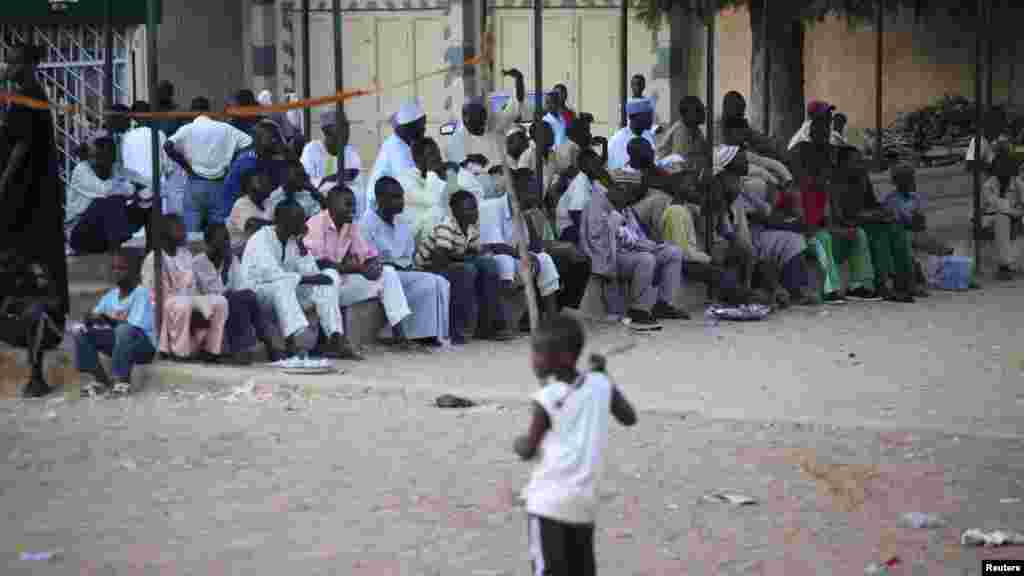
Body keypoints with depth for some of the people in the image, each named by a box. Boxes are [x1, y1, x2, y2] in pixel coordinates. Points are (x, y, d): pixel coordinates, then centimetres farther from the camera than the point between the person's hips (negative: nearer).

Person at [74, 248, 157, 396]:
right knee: (82, 335, -7)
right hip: (119, 344, 7)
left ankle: (122, 380, -25)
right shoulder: (111, 295, 7)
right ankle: (102, 380, -8)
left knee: (124, 330, -37)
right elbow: (90, 318, 2)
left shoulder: (141, 293, -14)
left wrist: (108, 319, -16)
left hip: (144, 346, -7)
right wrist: (93, 318, -22)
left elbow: (133, 326, -24)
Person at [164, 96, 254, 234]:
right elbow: (249, 142, 1)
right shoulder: (225, 128, 3)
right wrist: (232, 163, 8)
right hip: (219, 184, 2)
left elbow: (168, 146, -15)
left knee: (192, 231, 2)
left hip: (195, 182, -1)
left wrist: (185, 165, -5)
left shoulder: (187, 129, -2)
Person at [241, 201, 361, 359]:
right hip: (256, 291, -7)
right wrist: (306, 279, -26)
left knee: (329, 276, -9)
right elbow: (271, 274, -30)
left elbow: (312, 274, -5)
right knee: (283, 282, -38)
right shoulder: (261, 239, -17)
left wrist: (301, 244, -15)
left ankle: (336, 340, -21)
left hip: (287, 292, 7)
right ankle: (291, 344, -46)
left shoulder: (295, 240, 4)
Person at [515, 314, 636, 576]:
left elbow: (528, 451, -8)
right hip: (586, 499, 5)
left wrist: (518, 443, 16)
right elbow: (629, 418, 16)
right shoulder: (601, 386, 0)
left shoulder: (546, 399, -13)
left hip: (548, 499, -5)